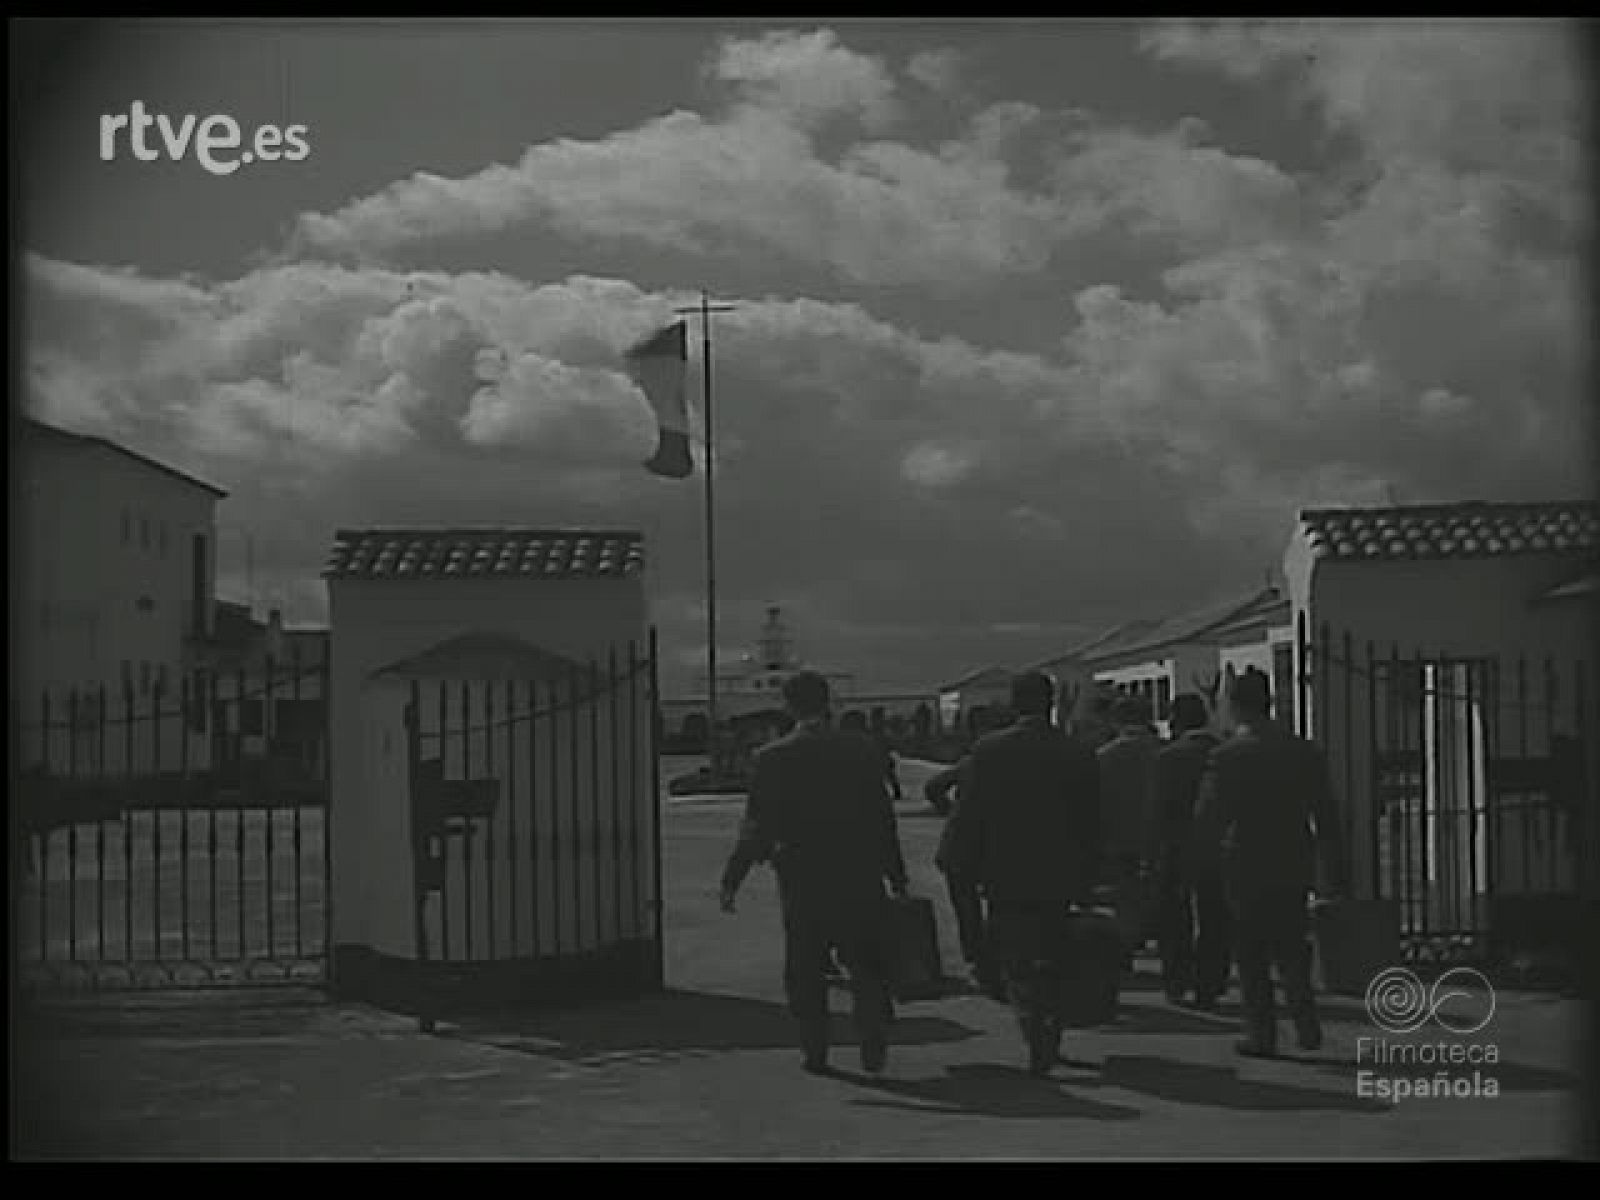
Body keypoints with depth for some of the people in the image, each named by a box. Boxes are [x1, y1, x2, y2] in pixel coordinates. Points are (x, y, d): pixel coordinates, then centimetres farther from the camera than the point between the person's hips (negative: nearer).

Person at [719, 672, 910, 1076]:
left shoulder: (772, 758, -4)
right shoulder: (861, 749, -1)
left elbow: (757, 828, -6)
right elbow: (883, 818, 1)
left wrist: (731, 882, -1)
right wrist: (897, 877, 7)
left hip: (801, 880, -1)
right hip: (858, 877, 1)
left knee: (805, 971, 11)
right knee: (866, 967, 11)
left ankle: (814, 1052, 11)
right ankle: (873, 1049, 4)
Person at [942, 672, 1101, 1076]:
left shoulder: (988, 750, -7)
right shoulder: (1077, 754, 0)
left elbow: (967, 817, -5)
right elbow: (1090, 826, 4)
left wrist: (964, 869, 5)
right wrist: (1083, 883, 10)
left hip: (1006, 878, -2)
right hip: (1058, 878, 3)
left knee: (1016, 965, 4)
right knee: (1049, 964, 16)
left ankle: (1038, 1044, -10)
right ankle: (1049, 1044, 22)